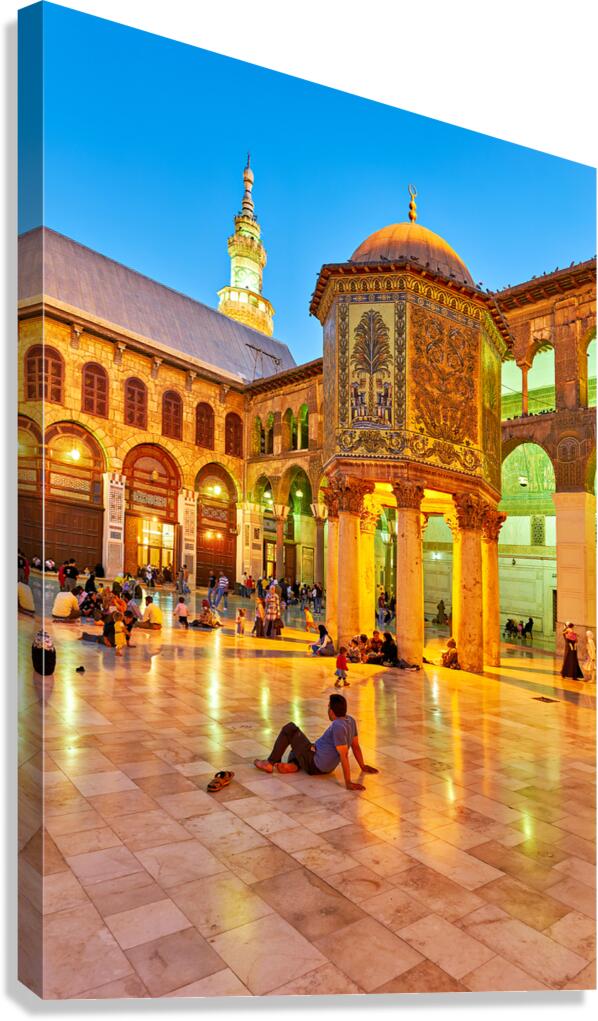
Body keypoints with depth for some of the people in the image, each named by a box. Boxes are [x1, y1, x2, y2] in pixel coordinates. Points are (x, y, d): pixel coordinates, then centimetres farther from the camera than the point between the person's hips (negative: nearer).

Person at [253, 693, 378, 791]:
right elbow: (356, 746, 9)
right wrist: (362, 767, 21)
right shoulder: (351, 721, 0)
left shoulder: (338, 727, -28)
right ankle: (293, 765, 2)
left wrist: (348, 783, -29)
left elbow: (344, 755, -30)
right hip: (326, 768, 9)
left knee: (290, 728, -3)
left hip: (314, 764, -9)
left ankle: (270, 763, 5)